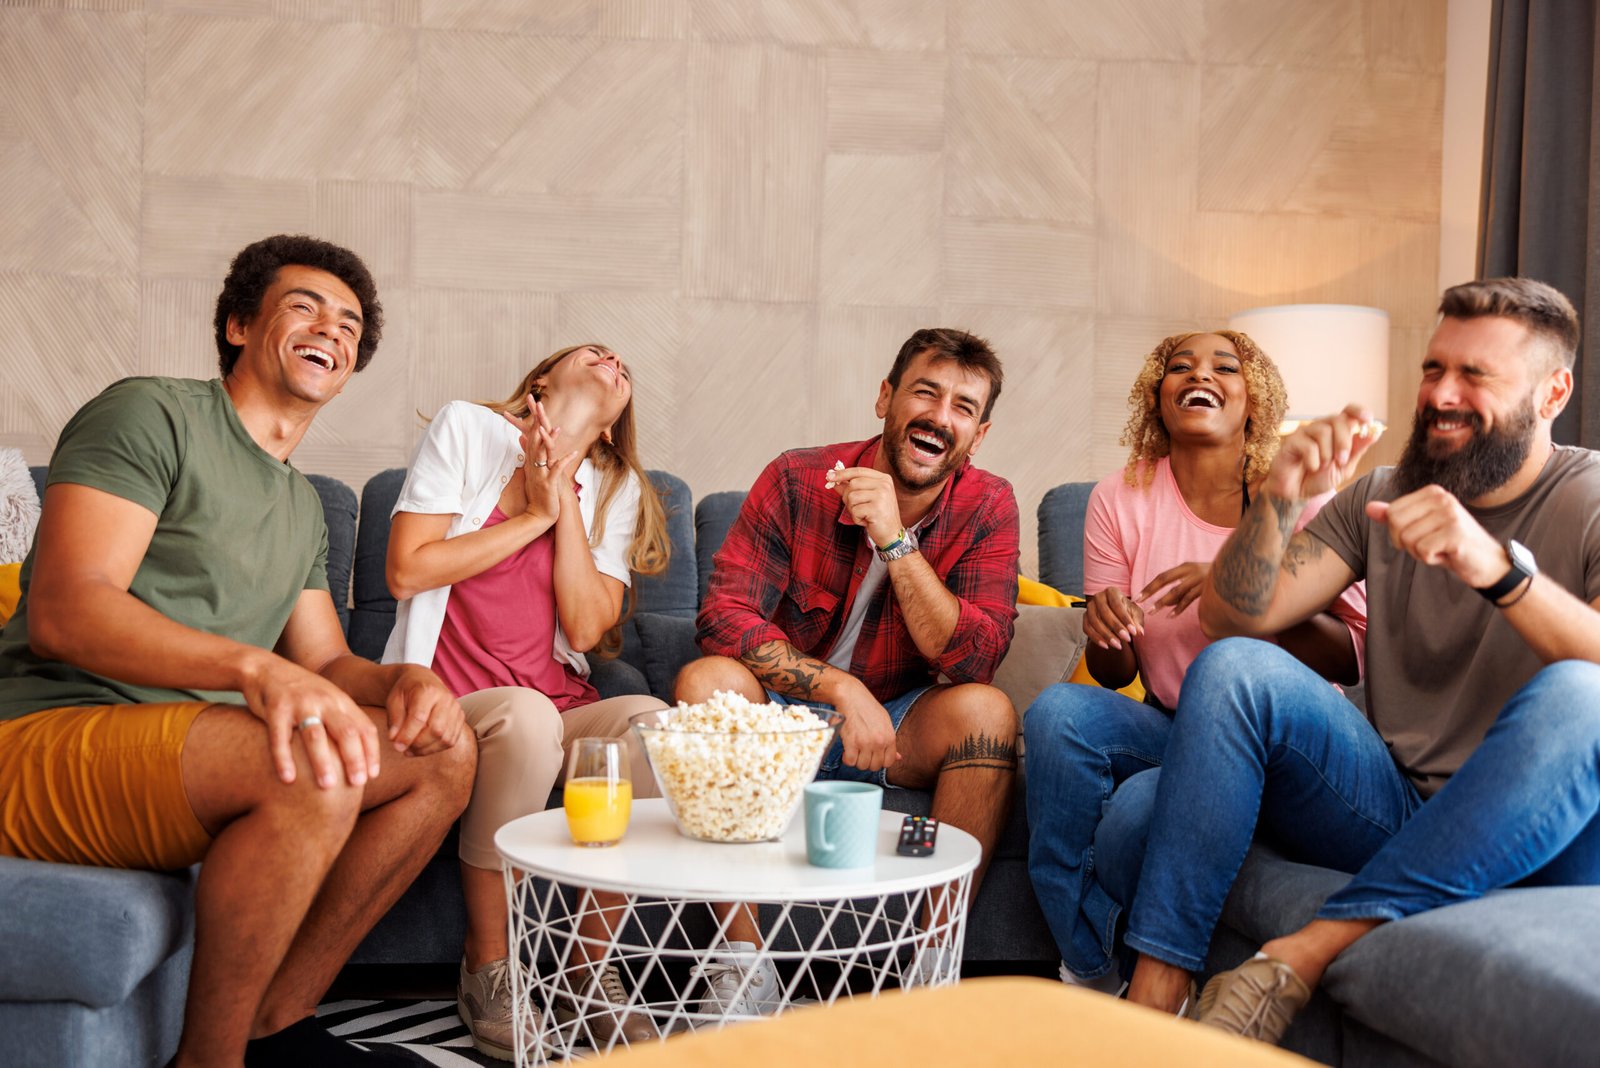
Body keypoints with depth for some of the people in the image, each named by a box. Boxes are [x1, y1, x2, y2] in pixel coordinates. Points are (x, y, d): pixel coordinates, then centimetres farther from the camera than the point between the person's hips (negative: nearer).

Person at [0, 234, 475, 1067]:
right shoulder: (152, 413, -5)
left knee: (444, 753, -1)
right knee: (313, 770, -34)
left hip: (185, 757, 9)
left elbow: (325, 661, 21)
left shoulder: (303, 506, 21)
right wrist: (255, 667, -34)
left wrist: (401, 680, -5)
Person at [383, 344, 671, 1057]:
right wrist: (533, 518, -6)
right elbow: (407, 569, -7)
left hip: (557, 701, 4)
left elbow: (587, 628, -1)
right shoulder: (467, 429, 3)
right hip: (445, 698, -3)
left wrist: (566, 505, -6)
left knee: (653, 720, -27)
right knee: (526, 716, -36)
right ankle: (488, 967, -16)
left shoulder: (617, 490, 12)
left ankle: (591, 958, -12)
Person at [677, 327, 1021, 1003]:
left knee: (986, 710, -28)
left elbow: (975, 659, -19)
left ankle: (937, 967, -18)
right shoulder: (798, 480, -11)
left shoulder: (986, 506, -8)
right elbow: (724, 615, -20)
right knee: (706, 680, -30)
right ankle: (743, 963, -25)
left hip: (896, 723, 1)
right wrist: (842, 688, -31)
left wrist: (894, 539, -29)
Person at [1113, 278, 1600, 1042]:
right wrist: (1279, 499, -16)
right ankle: (1153, 993, -23)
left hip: (1532, 841, -3)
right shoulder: (1380, 496, 10)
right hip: (1391, 809, 4)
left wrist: (1499, 568, -38)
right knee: (1231, 667, -18)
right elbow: (1231, 618, 2)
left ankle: (1307, 953, -33)